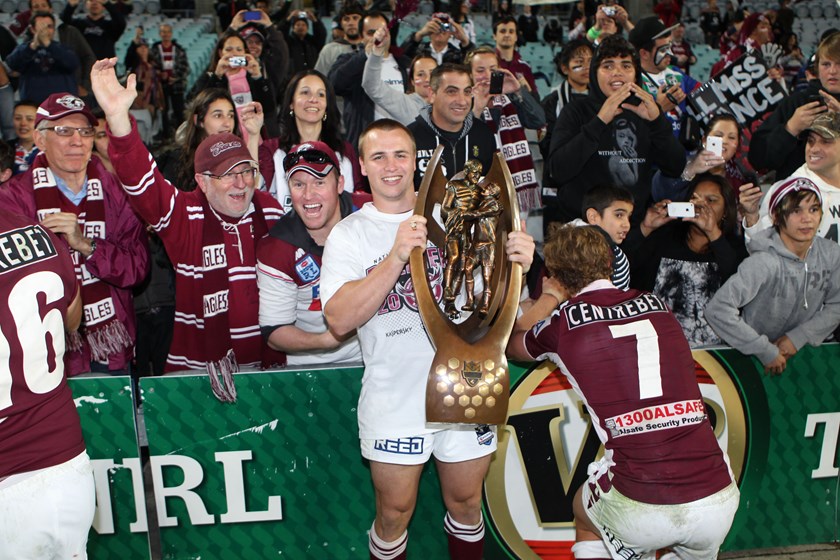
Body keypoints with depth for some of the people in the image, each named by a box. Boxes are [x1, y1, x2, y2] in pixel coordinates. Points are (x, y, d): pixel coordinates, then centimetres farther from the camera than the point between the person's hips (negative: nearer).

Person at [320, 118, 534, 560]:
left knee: (466, 503, 17)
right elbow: (340, 321, -17)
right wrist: (396, 258, -29)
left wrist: (517, 264, -15)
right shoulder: (349, 234, -3)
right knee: (395, 512, 10)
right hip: (395, 399, -2)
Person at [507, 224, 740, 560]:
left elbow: (510, 345, 22)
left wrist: (550, 297, 33)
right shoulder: (656, 305, 10)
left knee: (585, 513, 31)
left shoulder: (562, 323, -1)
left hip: (639, 510, -3)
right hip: (720, 500, 3)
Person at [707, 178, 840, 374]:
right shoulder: (764, 262, -23)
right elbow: (717, 310, -29)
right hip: (751, 358, -5)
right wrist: (766, 351, -21)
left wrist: (799, 337, -9)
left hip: (800, 350, 5)